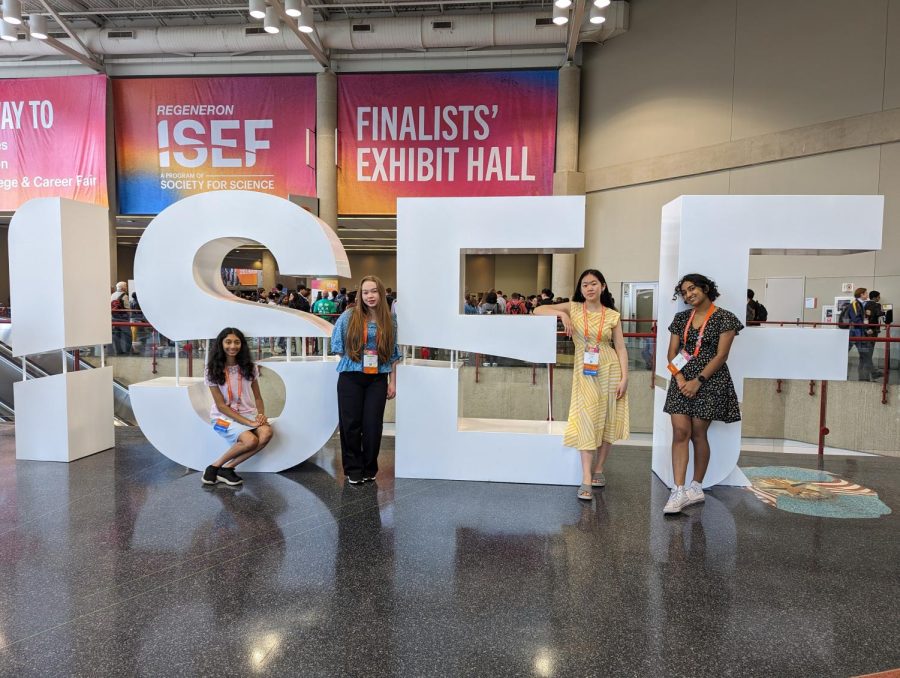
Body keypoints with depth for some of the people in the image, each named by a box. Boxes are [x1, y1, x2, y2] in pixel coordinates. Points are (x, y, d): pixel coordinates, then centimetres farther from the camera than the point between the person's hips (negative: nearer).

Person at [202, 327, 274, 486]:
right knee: (251, 440, -32)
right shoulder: (213, 370, -6)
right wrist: (248, 422, -18)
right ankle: (214, 467, -9)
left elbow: (258, 397, 10)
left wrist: (261, 414, -13)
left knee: (267, 433, -30)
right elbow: (221, 405, -9)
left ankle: (227, 469, -18)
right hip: (224, 416, -4)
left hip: (248, 413, 4)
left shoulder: (249, 367, 4)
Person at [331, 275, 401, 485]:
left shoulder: (390, 320, 5)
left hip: (377, 379, 1)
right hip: (351, 377, -1)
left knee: (373, 425, 2)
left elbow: (393, 353, 8)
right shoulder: (349, 316, -1)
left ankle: (369, 469, 19)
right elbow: (338, 346, 7)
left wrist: (392, 382, 5)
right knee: (351, 424, 2)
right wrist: (355, 358, -1)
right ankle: (353, 469, 17)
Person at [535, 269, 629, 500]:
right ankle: (586, 481, -8)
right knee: (587, 422, -8)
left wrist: (624, 378, -7)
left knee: (606, 420, 7)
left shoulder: (612, 315, 3)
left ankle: (598, 469, 26)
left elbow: (621, 348, 1)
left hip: (610, 370, 1)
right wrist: (561, 314, -17)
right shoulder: (573, 308, 2)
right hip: (584, 373, -1)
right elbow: (538, 310, -1)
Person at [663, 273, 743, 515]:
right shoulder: (681, 318, 12)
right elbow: (672, 353, 8)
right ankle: (679, 491, -7)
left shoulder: (724, 318, -3)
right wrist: (680, 379, -7)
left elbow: (721, 355, -9)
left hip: (709, 381, -4)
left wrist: (698, 381, -15)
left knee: (698, 434, 1)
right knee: (680, 432, -6)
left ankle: (697, 487, 16)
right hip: (683, 380, 4)